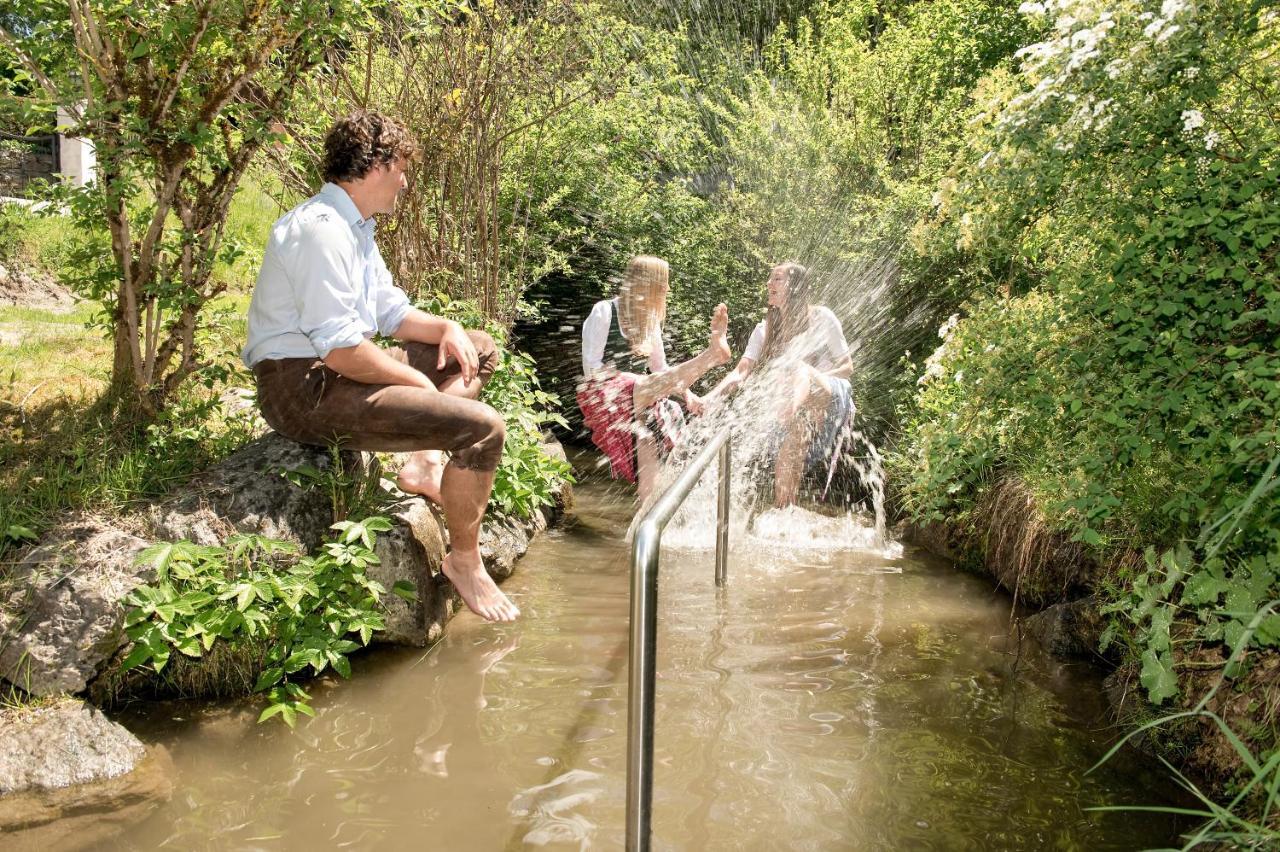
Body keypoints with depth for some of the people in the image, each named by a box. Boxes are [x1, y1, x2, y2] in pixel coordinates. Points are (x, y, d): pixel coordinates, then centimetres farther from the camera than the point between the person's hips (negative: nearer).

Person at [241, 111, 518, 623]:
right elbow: (342, 351, -26)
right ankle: (463, 560, -4)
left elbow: (393, 313, 20)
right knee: (483, 427, -23)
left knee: (480, 351, 18)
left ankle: (425, 464, 4)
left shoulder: (354, 228, 14)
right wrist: (420, 382, -13)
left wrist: (446, 328, 0)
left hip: (334, 370, 11)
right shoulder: (322, 230, -19)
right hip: (304, 388, -11)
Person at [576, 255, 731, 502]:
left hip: (640, 403, 7)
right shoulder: (604, 312, -6)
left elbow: (661, 369, 19)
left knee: (649, 460, -12)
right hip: (606, 396, -7)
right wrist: (636, 379, -22)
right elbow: (591, 368, -11)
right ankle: (714, 352, -45)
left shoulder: (650, 319, 14)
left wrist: (686, 392, 2)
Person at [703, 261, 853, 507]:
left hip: (831, 398, -5)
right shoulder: (765, 329, 9)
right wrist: (710, 397, -25)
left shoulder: (821, 318, -1)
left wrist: (811, 380, -21)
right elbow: (740, 371, -3)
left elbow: (847, 367, 1)